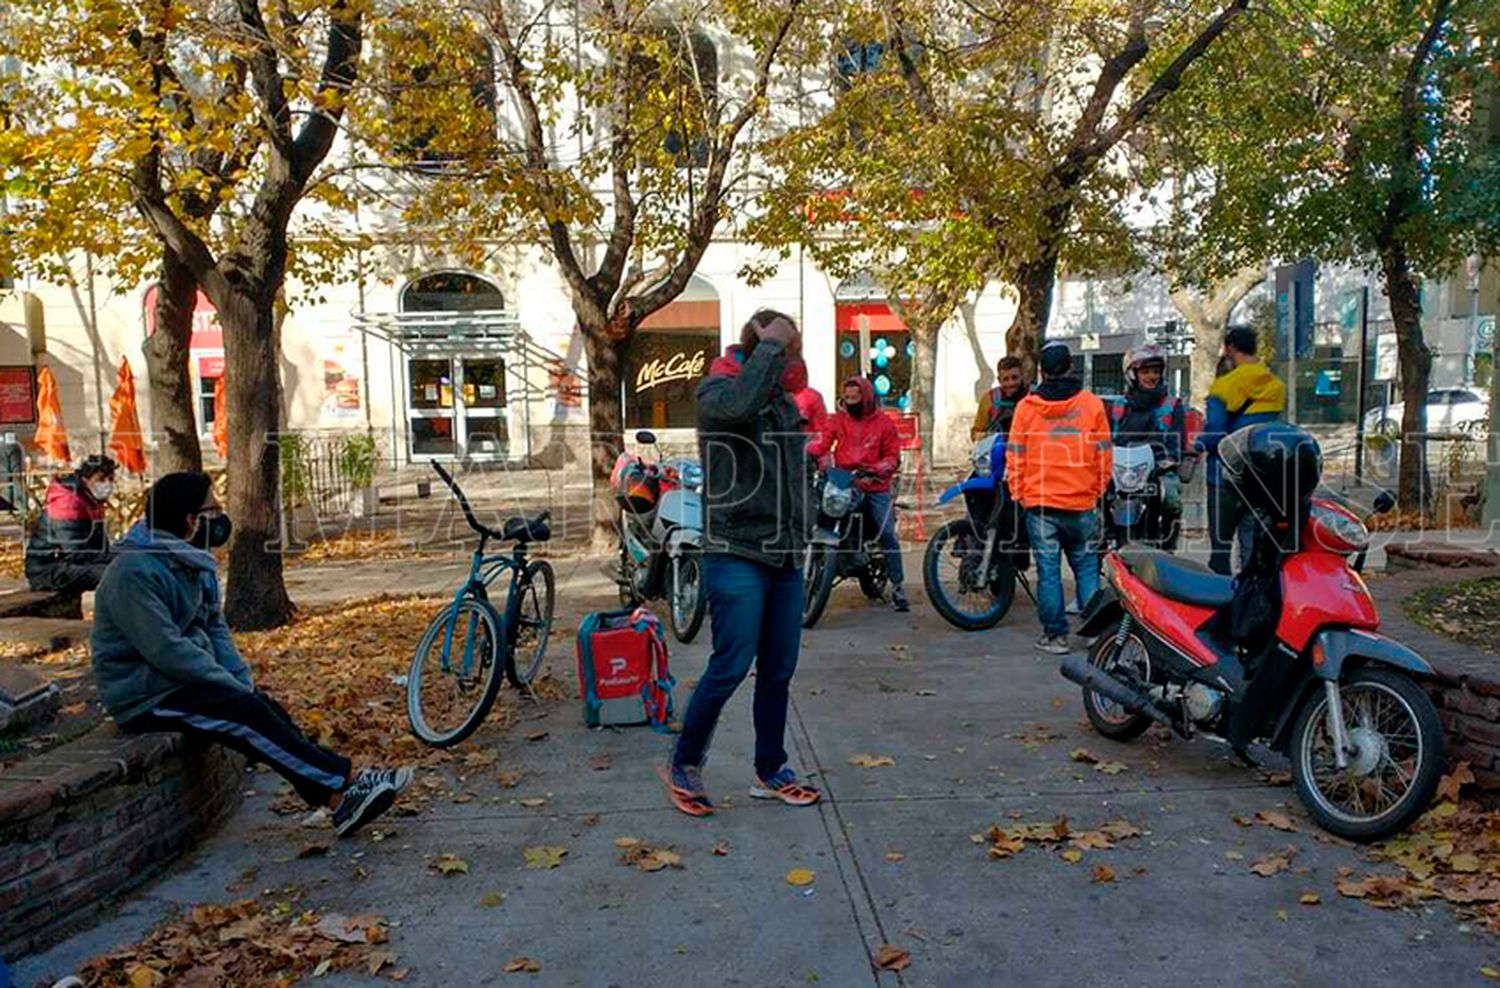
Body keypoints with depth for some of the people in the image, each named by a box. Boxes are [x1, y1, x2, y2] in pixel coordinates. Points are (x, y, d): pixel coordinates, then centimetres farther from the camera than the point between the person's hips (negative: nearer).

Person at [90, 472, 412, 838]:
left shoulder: (193, 561, 9)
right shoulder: (135, 571, -21)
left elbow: (214, 627, 11)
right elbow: (166, 651, -26)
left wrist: (245, 682, -2)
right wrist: (233, 685, -20)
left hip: (182, 681, 9)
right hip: (145, 697, -8)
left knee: (268, 710, -9)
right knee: (247, 715, -23)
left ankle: (341, 800, -14)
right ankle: (347, 782, -21)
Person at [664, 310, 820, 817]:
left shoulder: (785, 402, 17)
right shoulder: (716, 390, -6)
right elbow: (738, 406, -32)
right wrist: (770, 345, -20)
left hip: (785, 557, 8)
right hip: (737, 555, -7)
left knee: (779, 670, 11)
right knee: (731, 667, -7)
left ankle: (770, 771, 24)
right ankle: (683, 765, 13)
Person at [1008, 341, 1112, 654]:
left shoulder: (1026, 406, -1)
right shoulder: (1092, 404, 1)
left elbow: (1015, 456, 1)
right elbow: (1104, 454, 5)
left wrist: (1018, 494, 10)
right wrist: (1097, 491, 16)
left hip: (1039, 502, -1)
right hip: (1082, 502, 1)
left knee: (1048, 570, 4)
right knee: (1086, 567, 10)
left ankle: (1055, 635, 7)